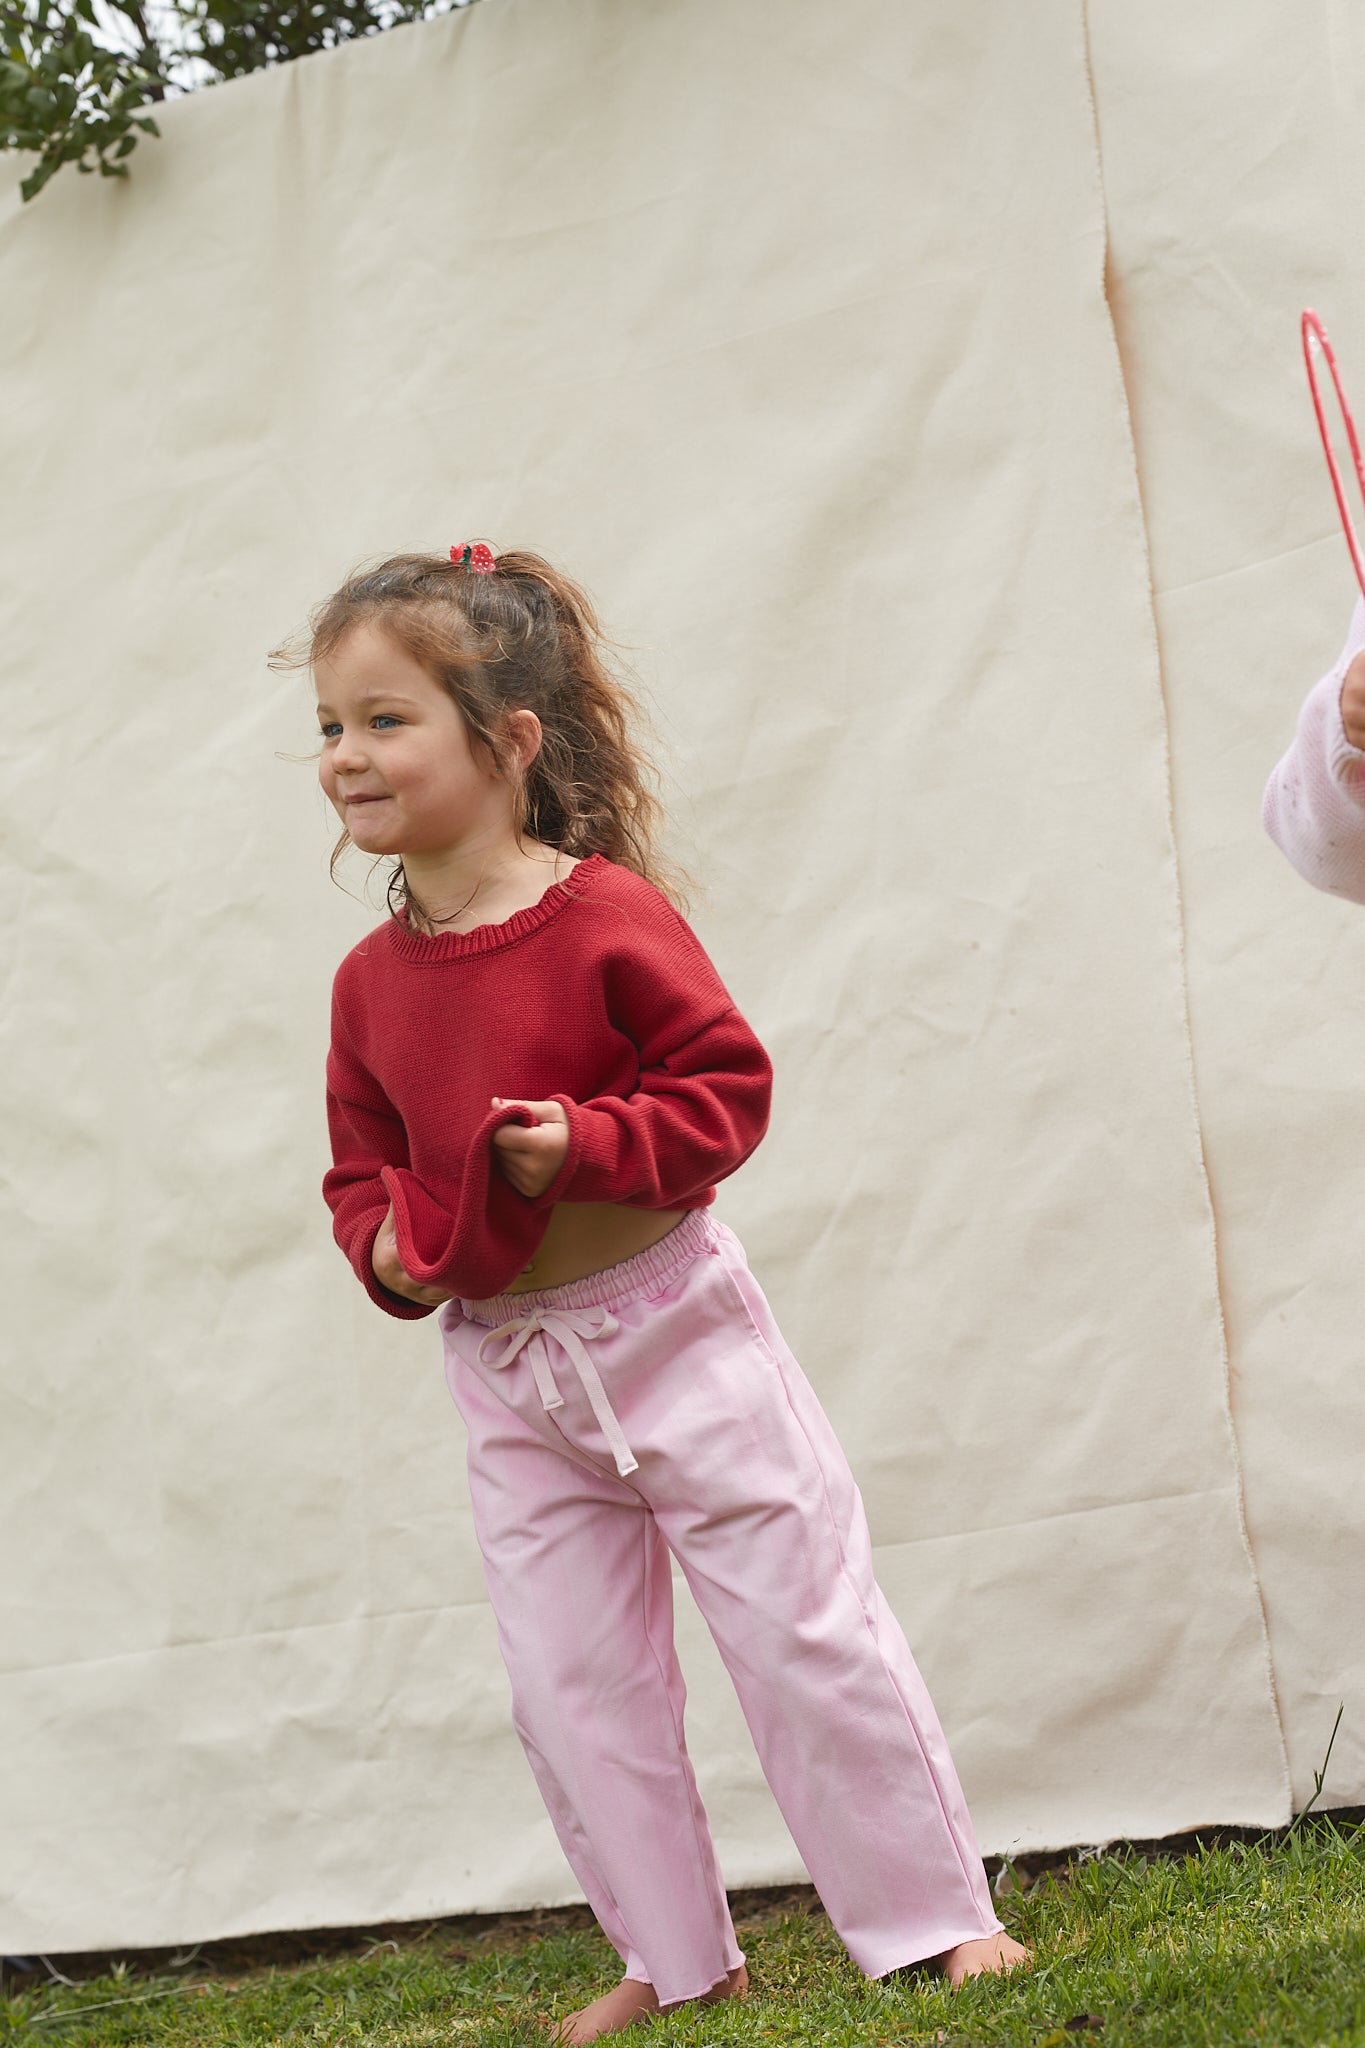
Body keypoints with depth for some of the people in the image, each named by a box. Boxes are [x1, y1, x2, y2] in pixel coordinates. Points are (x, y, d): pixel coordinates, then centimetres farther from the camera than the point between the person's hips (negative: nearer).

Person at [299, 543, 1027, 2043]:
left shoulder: (604, 917, -15)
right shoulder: (371, 980, 1)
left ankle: (934, 1917, 14)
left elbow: (725, 1086, -13)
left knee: (803, 1623, 1)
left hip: (666, 1320, -5)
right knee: (569, 1684, 9)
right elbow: (362, 1166, 11)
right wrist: (384, 1244, -9)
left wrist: (585, 1141, -25)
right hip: (503, 1369, 5)